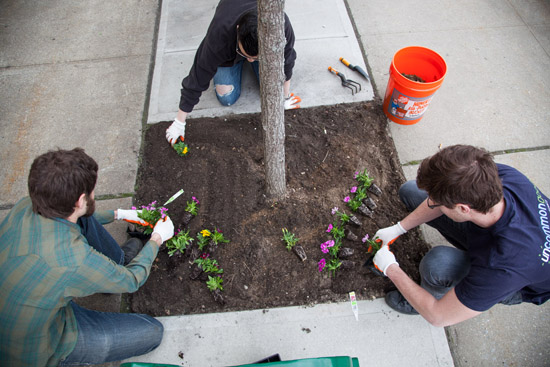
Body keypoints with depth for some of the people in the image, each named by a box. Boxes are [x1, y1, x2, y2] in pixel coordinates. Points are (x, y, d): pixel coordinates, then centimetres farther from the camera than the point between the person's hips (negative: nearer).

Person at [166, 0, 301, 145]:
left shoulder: (283, 26, -42)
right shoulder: (219, 35, -44)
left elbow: (286, 62, -21)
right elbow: (197, 79, -35)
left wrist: (286, 97, -10)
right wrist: (179, 122, -28)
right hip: (228, 47, -1)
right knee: (227, 98, -10)